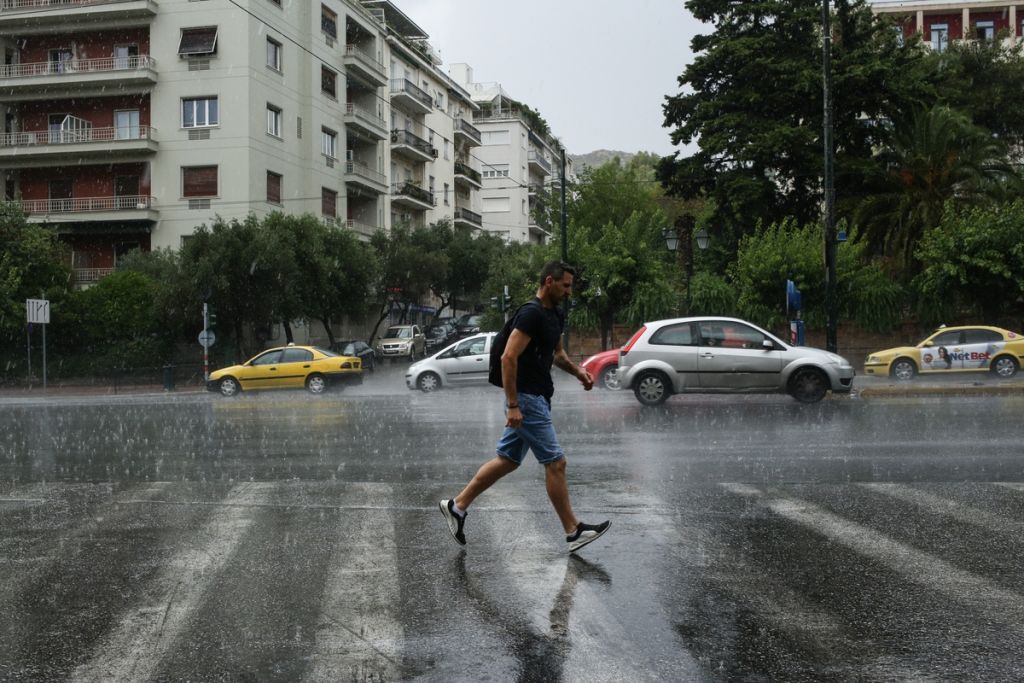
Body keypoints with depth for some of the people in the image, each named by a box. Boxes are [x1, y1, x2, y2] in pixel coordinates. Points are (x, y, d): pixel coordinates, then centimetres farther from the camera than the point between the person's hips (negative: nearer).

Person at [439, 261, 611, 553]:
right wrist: (512, 405, -24)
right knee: (555, 462, -4)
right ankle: (573, 531, 4)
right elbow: (509, 357, -23)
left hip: (537, 398, 10)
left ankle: (457, 505, 21)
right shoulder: (531, 314, -19)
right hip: (527, 399, -10)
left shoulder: (556, 315, 12)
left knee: (507, 460, 14)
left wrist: (577, 371, 7)